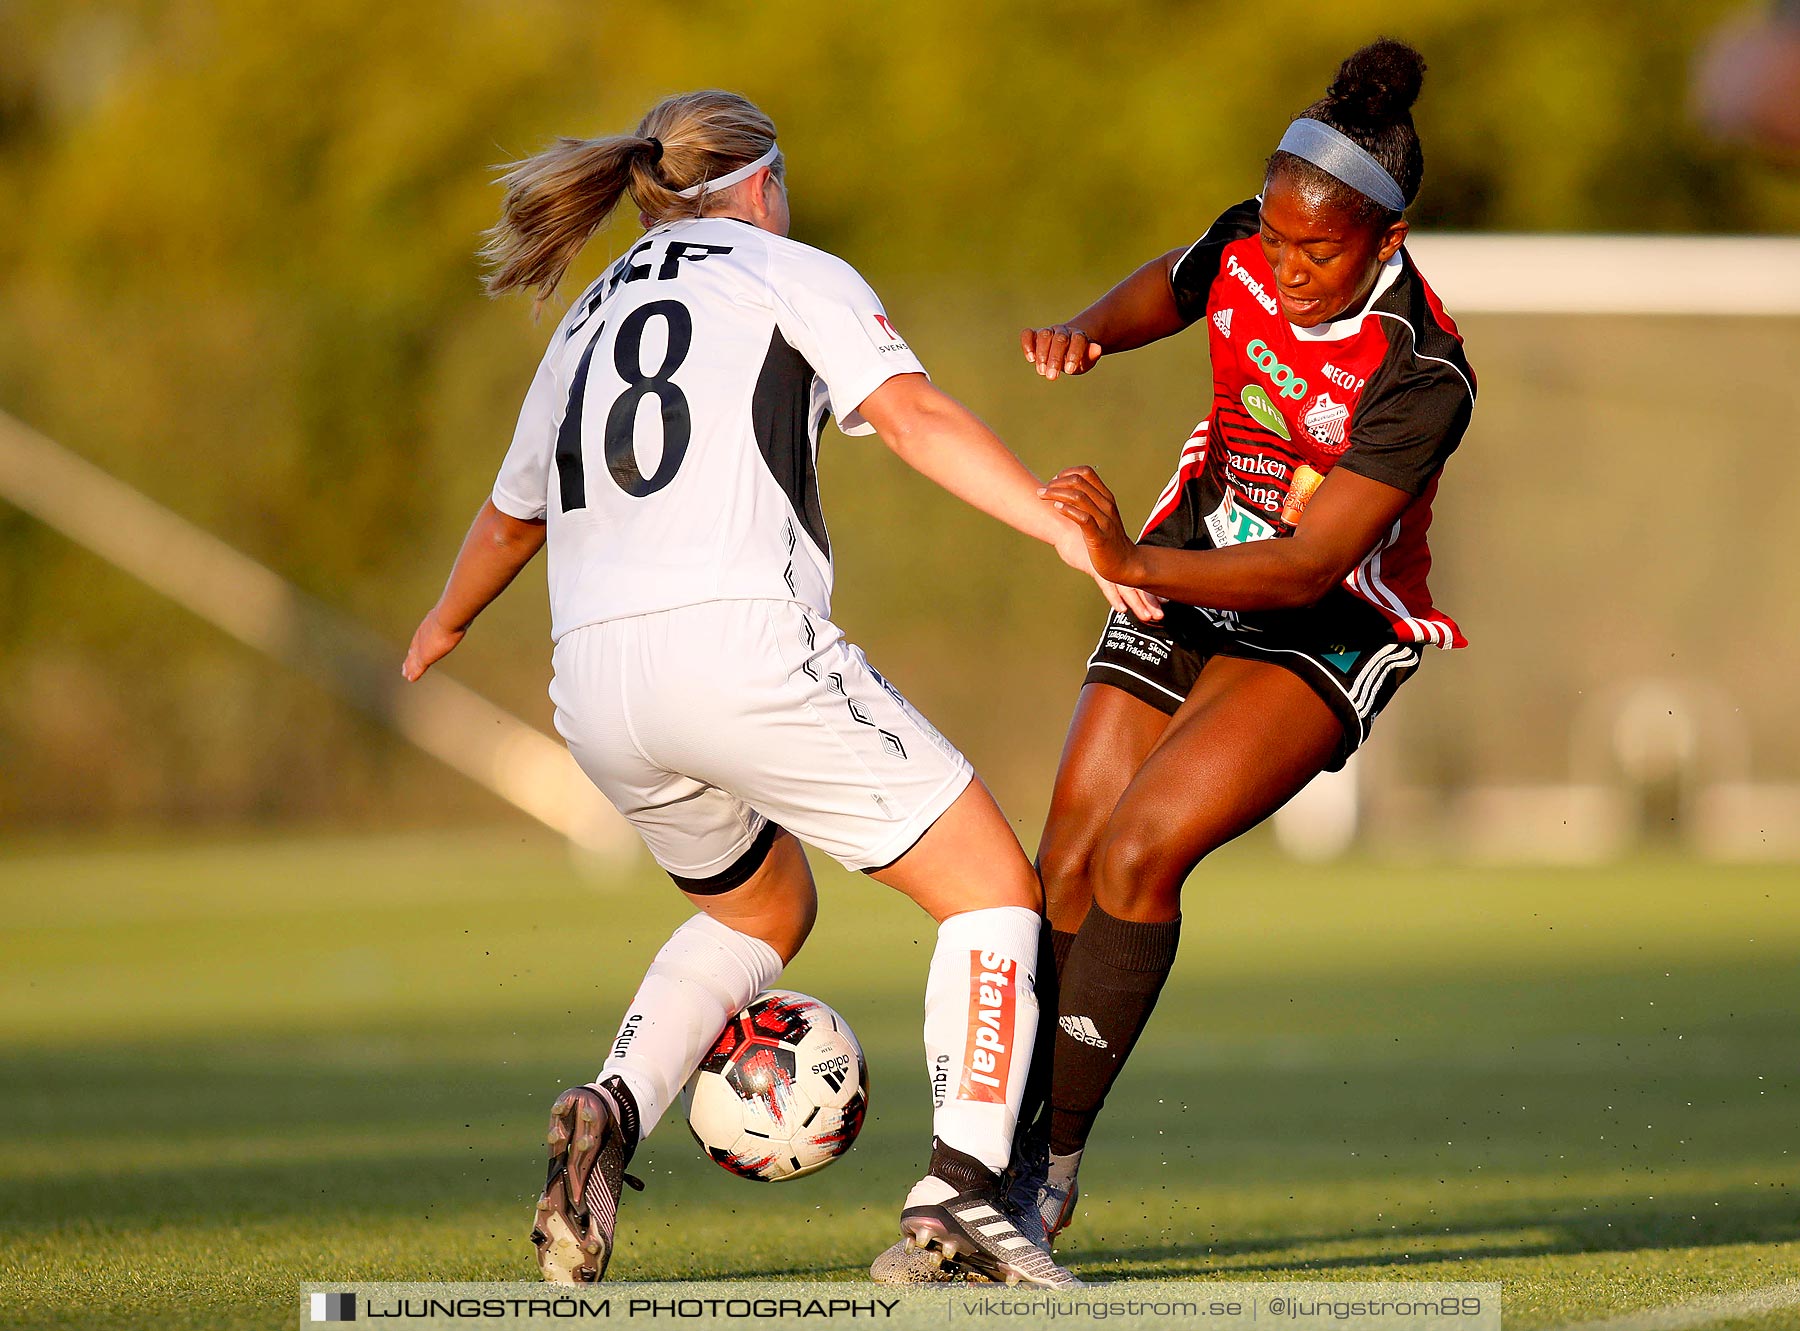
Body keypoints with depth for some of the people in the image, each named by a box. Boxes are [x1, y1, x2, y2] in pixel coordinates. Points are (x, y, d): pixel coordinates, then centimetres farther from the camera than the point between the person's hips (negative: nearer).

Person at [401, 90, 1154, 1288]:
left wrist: (447, 625, 60)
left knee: (762, 910, 29)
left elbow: (512, 518, 41)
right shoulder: (788, 272, 10)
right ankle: (961, 1188, -16)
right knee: (993, 887, 3)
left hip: (594, 682, 7)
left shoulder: (592, 320, 27)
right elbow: (909, 413, -7)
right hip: (740, 639, -7)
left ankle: (611, 1111, 3)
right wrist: (1064, 528, -13)